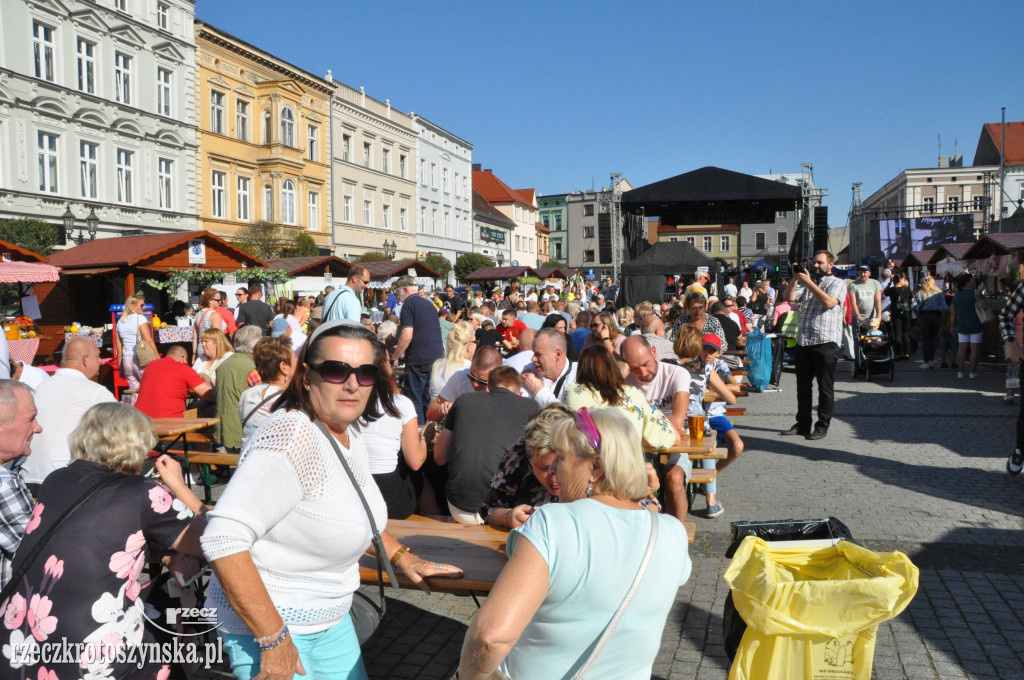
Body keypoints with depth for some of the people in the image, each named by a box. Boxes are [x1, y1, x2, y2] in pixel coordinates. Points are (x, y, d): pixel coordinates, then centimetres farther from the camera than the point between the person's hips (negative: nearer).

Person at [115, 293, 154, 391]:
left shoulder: (120, 321, 13)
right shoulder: (140, 318, -5)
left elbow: (119, 347, 14)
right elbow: (148, 340, -13)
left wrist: (121, 366, 19)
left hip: (126, 359, 6)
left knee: (133, 388, 10)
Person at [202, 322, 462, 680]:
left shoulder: (349, 437, 1)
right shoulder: (293, 438, -26)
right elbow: (223, 540, -32)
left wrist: (402, 556, 12)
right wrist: (273, 640, -28)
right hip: (265, 624, -8)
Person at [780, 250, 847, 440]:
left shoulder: (837, 283, 1)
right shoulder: (806, 282, 18)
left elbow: (829, 302, -18)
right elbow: (789, 297, 6)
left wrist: (809, 282, -15)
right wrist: (795, 278, -6)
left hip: (826, 342, -6)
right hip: (803, 341, 6)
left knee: (825, 387, 1)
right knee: (803, 386, 11)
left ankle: (822, 427, 8)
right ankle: (802, 424, 20)